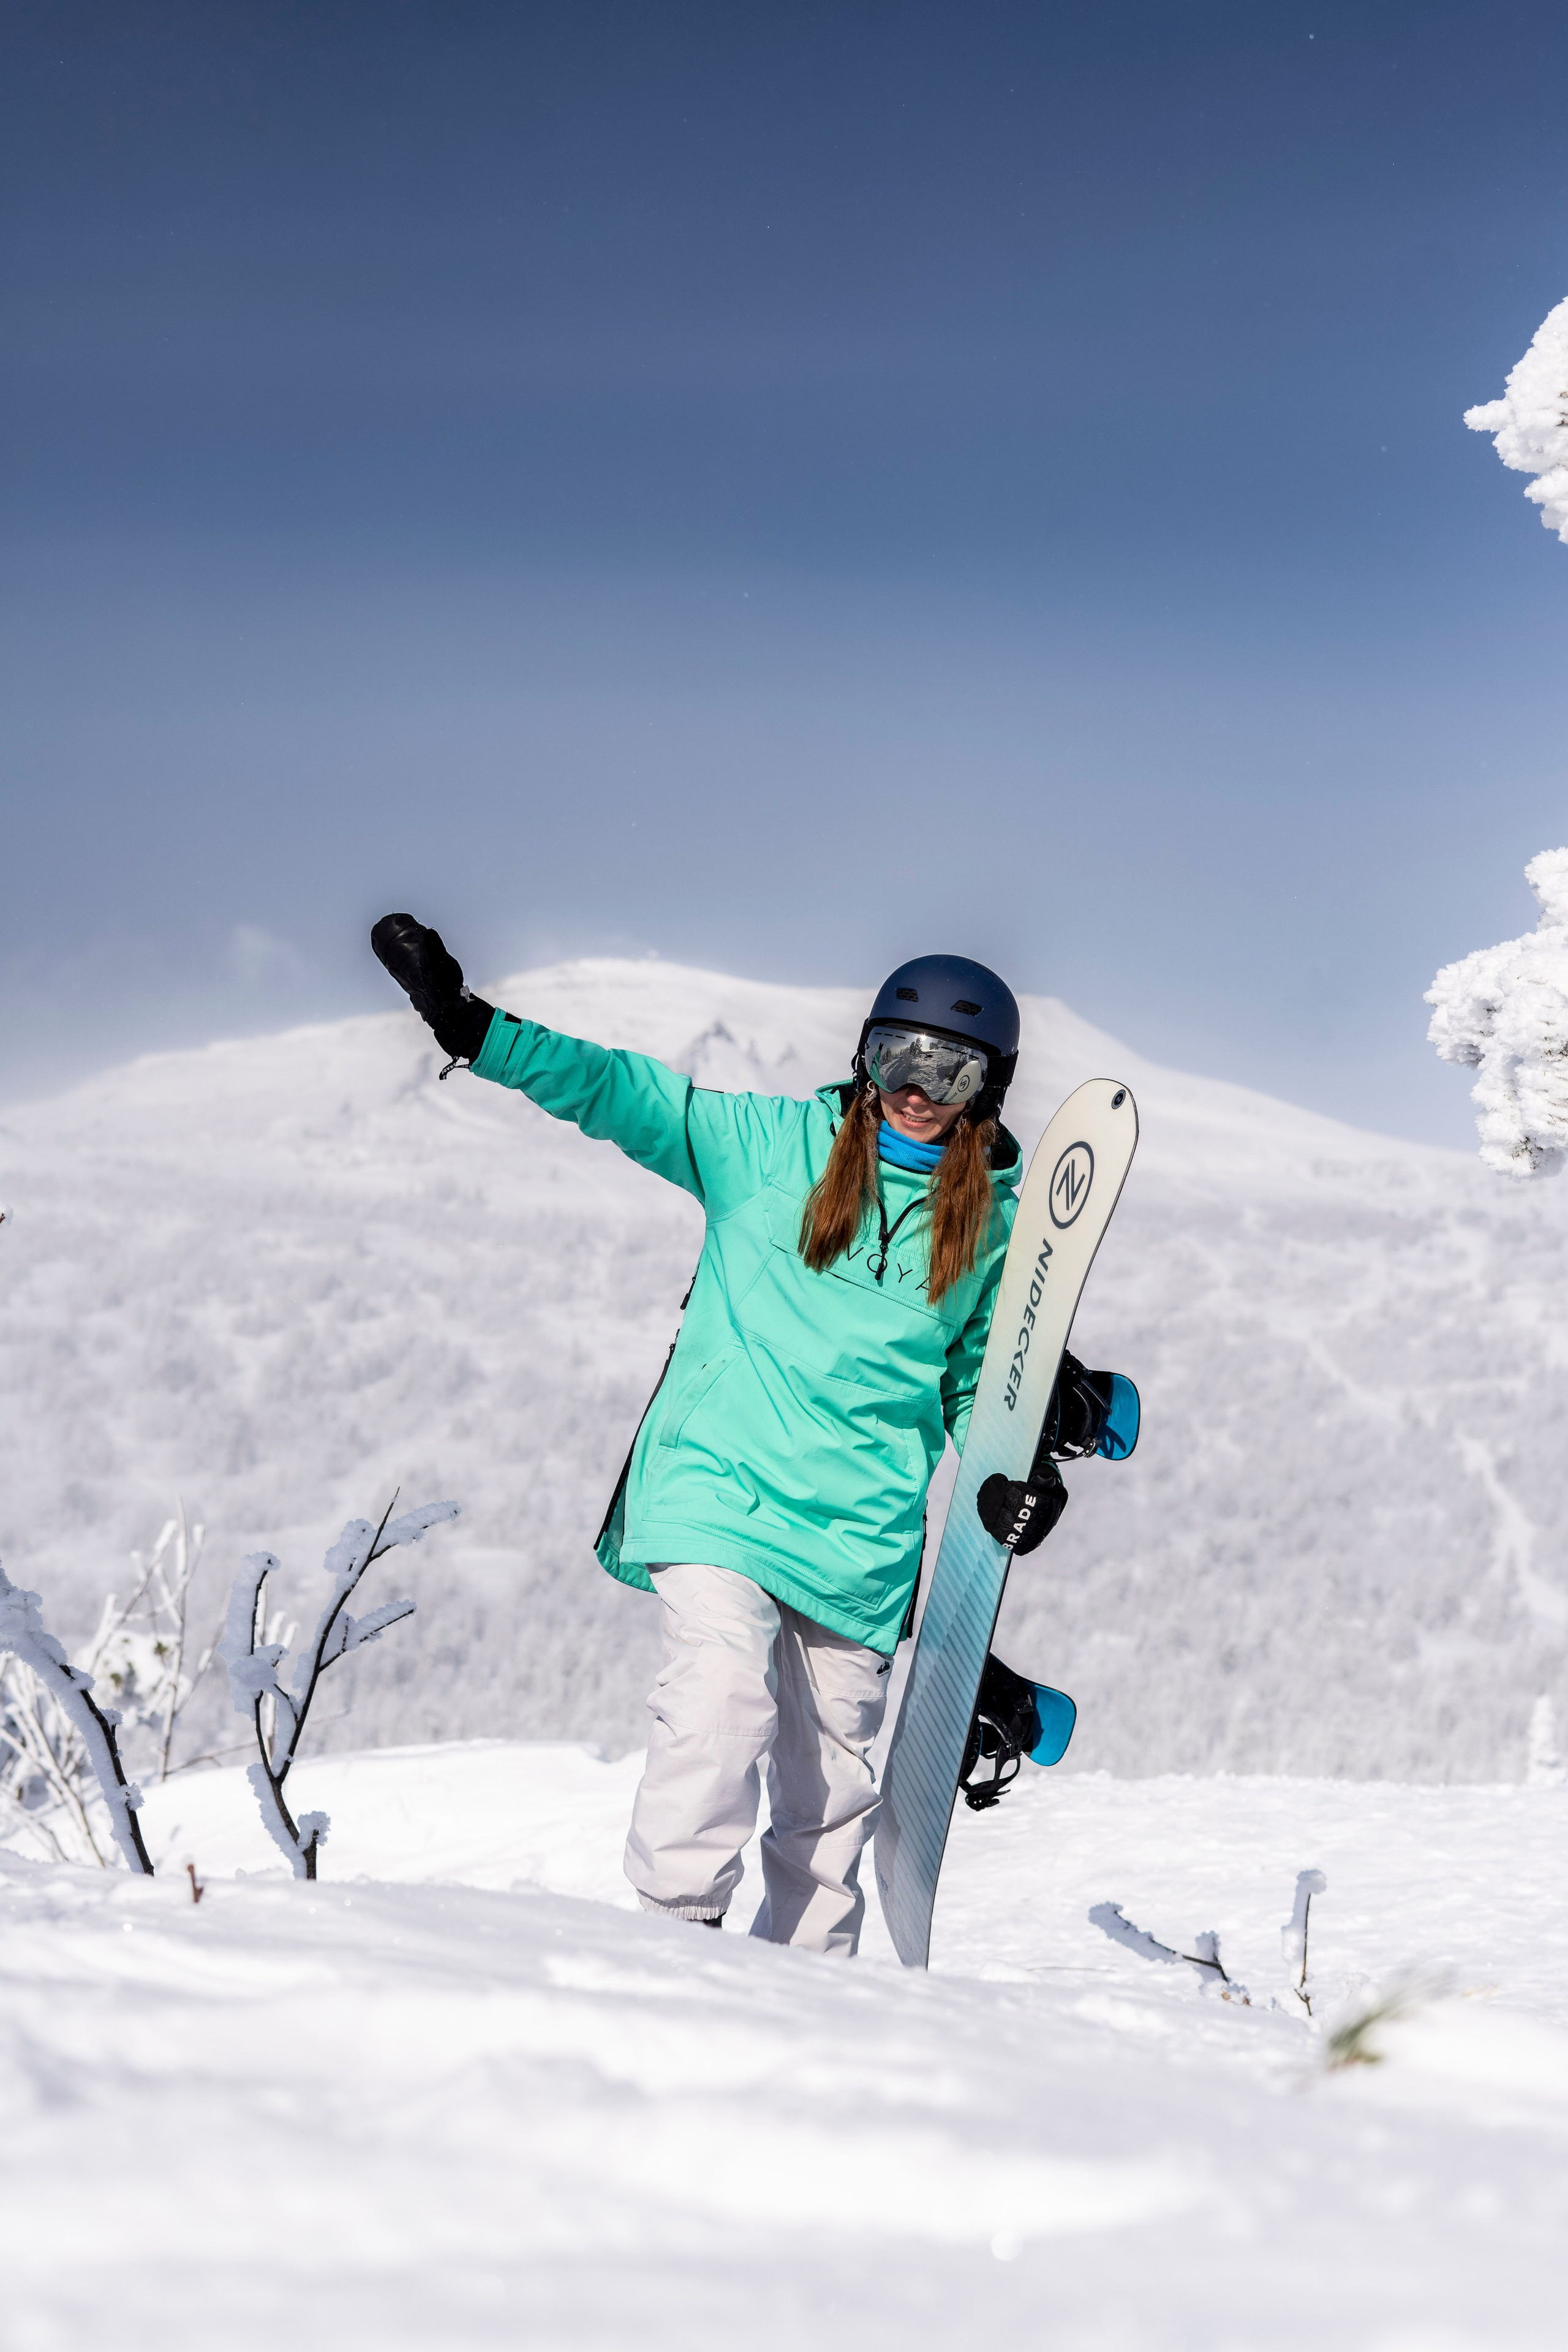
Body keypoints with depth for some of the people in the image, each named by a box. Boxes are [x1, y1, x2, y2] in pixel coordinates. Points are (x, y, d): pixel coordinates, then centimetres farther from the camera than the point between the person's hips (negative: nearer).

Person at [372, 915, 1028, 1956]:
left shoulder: (996, 1225, 8)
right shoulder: (772, 1144, 2)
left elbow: (981, 1379, 17)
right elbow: (620, 1090, -2)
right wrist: (466, 1023, -13)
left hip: (863, 1534, 2)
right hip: (720, 1482, -2)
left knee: (833, 1779, 7)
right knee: (723, 1695, -24)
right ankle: (675, 1922, -13)